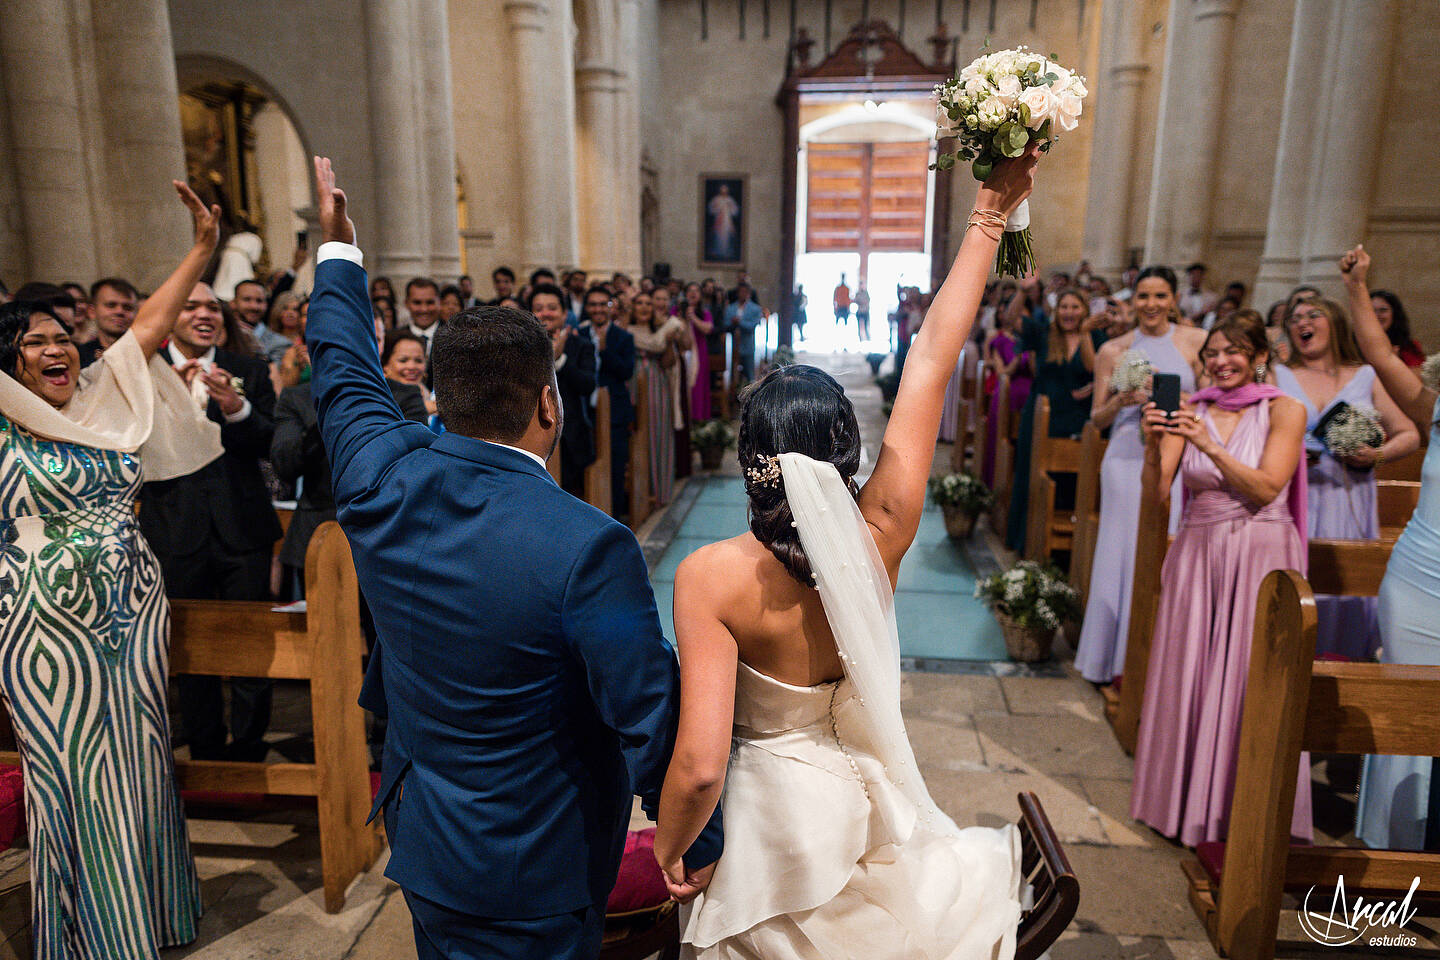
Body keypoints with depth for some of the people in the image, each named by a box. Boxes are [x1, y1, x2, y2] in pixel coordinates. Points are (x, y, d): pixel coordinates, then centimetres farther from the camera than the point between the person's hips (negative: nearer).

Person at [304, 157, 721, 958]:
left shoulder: (383, 481, -14)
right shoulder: (589, 547, -31)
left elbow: (347, 376, 6)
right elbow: (650, 715, -24)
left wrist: (339, 249, 21)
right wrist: (698, 843, -8)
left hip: (419, 833, 6)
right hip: (532, 870, -6)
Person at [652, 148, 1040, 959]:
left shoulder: (713, 577, -27)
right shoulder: (883, 533, -19)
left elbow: (700, 765, -28)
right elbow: (934, 357, -14)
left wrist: (670, 853, -7)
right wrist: (989, 217, -5)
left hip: (777, 823, -2)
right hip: (875, 810, 3)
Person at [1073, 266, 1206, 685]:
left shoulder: (1195, 341, 6)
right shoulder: (1113, 351, 6)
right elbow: (1097, 419, 9)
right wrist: (1120, 401, -10)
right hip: (1127, 459, 0)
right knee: (1124, 553, 2)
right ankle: (1120, 658, 15)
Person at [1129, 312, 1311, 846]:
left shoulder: (1284, 411, -1)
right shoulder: (1190, 412, 5)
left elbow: (1266, 488, -12)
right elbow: (1157, 490, -3)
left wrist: (1210, 446, -23)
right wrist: (1154, 445, -21)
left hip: (1261, 557, -2)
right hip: (1198, 553, 2)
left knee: (1251, 679, -1)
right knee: (1188, 676, 6)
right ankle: (1185, 799, 22)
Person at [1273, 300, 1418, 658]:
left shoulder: (1367, 378, 13)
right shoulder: (1276, 376, 11)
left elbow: (1409, 435, 15)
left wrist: (1378, 455, -5)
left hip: (1349, 505, 1)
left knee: (1346, 583, -3)